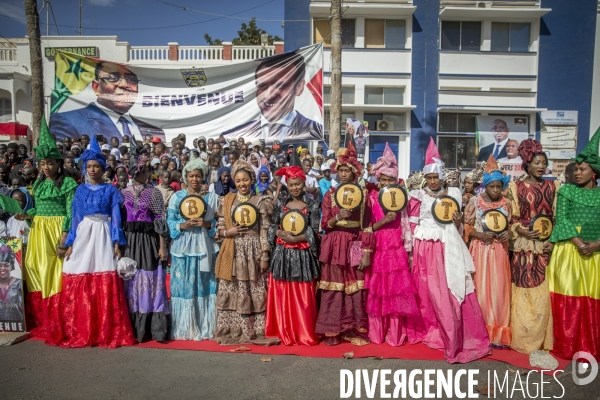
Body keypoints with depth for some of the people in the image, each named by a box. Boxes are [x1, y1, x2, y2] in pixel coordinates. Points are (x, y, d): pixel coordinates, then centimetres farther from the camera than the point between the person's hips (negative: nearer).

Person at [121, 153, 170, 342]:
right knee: (130, 281, 5)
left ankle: (154, 328, 7)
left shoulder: (154, 192, 2)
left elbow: (160, 220, -1)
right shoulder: (123, 193, 8)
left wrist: (162, 246, -5)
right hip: (129, 241, 2)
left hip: (149, 241, -2)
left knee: (150, 281, -1)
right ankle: (133, 327, 16)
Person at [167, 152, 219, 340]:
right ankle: (183, 329, 12)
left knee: (204, 286, 4)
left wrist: (207, 224, -12)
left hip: (204, 246, 1)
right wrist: (183, 225, -15)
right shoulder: (177, 197, 6)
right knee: (183, 286, 1)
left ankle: (204, 328, 15)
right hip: (183, 246, -1)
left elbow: (218, 223, 7)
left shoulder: (212, 197, 9)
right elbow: (169, 222, 2)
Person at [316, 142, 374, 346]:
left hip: (355, 246, 0)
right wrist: (338, 217, -19)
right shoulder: (329, 195, 5)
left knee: (355, 288, 4)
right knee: (333, 289, 0)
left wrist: (367, 253, -7)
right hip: (334, 247, 0)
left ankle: (354, 331, 16)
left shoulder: (362, 195, 3)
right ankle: (332, 332, 10)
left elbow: (367, 227, -1)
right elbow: (324, 225, 0)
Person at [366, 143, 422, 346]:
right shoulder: (372, 199, 1)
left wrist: (408, 250, 0)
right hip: (378, 250, -1)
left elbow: (406, 226, 4)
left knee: (397, 291, 1)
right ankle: (377, 332, 17)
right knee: (378, 291, 6)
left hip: (397, 250, 1)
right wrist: (384, 220, -16)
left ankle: (396, 334, 12)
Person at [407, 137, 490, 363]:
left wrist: (458, 221, -10)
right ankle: (433, 332, 16)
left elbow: (456, 227, 13)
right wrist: (411, 251, -1)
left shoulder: (452, 194, 9)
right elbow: (412, 225, 4)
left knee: (452, 291, -4)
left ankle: (454, 337, 7)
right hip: (424, 249, 0)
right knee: (428, 293, 3)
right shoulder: (418, 196, 6)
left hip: (447, 248, 0)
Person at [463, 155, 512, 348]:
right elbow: (467, 227, 0)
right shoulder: (474, 202, -1)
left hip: (500, 250, 2)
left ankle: (499, 334, 15)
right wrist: (481, 235, -17)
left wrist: (508, 233, -7)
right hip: (480, 250, -2)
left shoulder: (506, 203, 6)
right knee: (481, 290, 1)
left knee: (499, 290, 3)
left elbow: (511, 225, 16)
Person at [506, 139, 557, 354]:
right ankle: (522, 337, 10)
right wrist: (523, 231, -14)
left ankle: (542, 338, 15)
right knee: (523, 289, 0)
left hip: (546, 244, 2)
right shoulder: (516, 187, 3)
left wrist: (550, 234, -5)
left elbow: (557, 215, 10)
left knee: (543, 291, 2)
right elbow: (511, 218, 2)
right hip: (523, 244, -2)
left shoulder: (553, 187, 11)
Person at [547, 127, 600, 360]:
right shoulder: (566, 191, 4)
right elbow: (561, 220, -6)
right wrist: (578, 242, -17)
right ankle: (568, 346, 10)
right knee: (568, 297, 1)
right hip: (569, 250, -2)